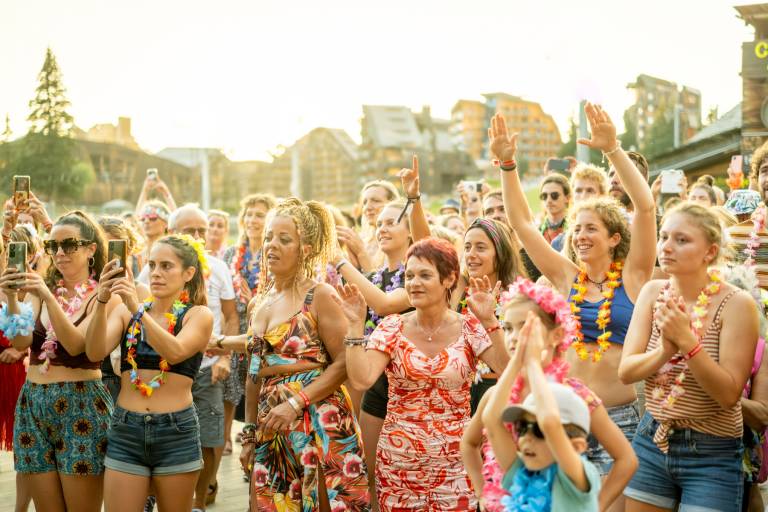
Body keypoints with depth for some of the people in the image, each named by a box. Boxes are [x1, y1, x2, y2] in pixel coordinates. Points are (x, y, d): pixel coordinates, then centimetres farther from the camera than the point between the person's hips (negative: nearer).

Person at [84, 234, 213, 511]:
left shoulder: (199, 315, 0)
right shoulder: (126, 311, 7)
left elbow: (175, 352, -20)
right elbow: (95, 353, -9)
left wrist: (138, 309, -30)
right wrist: (102, 301, -23)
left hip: (176, 432, -2)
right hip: (125, 430, 2)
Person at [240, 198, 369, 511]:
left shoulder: (319, 296, -6)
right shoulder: (260, 302, 13)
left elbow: (343, 363, -14)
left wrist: (295, 402, -19)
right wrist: (249, 435, 15)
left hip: (318, 423, -6)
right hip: (271, 429, 6)